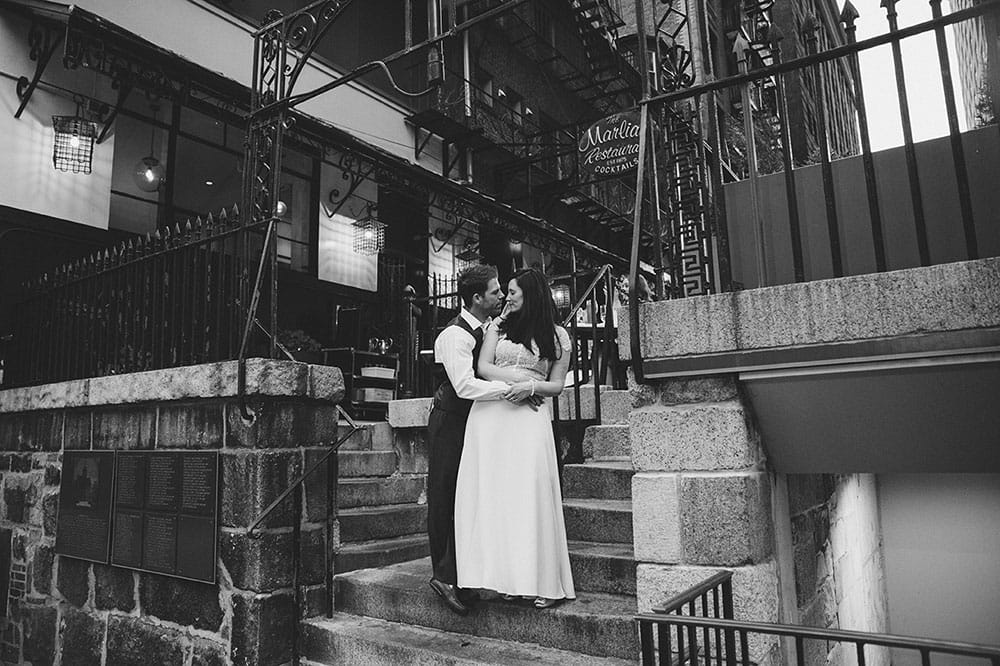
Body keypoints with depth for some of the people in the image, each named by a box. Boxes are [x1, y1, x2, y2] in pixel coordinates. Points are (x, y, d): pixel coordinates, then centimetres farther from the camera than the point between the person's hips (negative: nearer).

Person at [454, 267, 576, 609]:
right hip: (490, 414, 2)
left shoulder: (557, 335, 10)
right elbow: (483, 368, 5)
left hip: (530, 417, -2)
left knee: (530, 492, -9)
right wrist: (519, 379, -8)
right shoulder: (498, 326, 16)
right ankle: (507, 577, 4)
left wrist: (530, 386, -11)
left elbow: (557, 386, 7)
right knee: (493, 494, -3)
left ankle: (544, 583, -1)